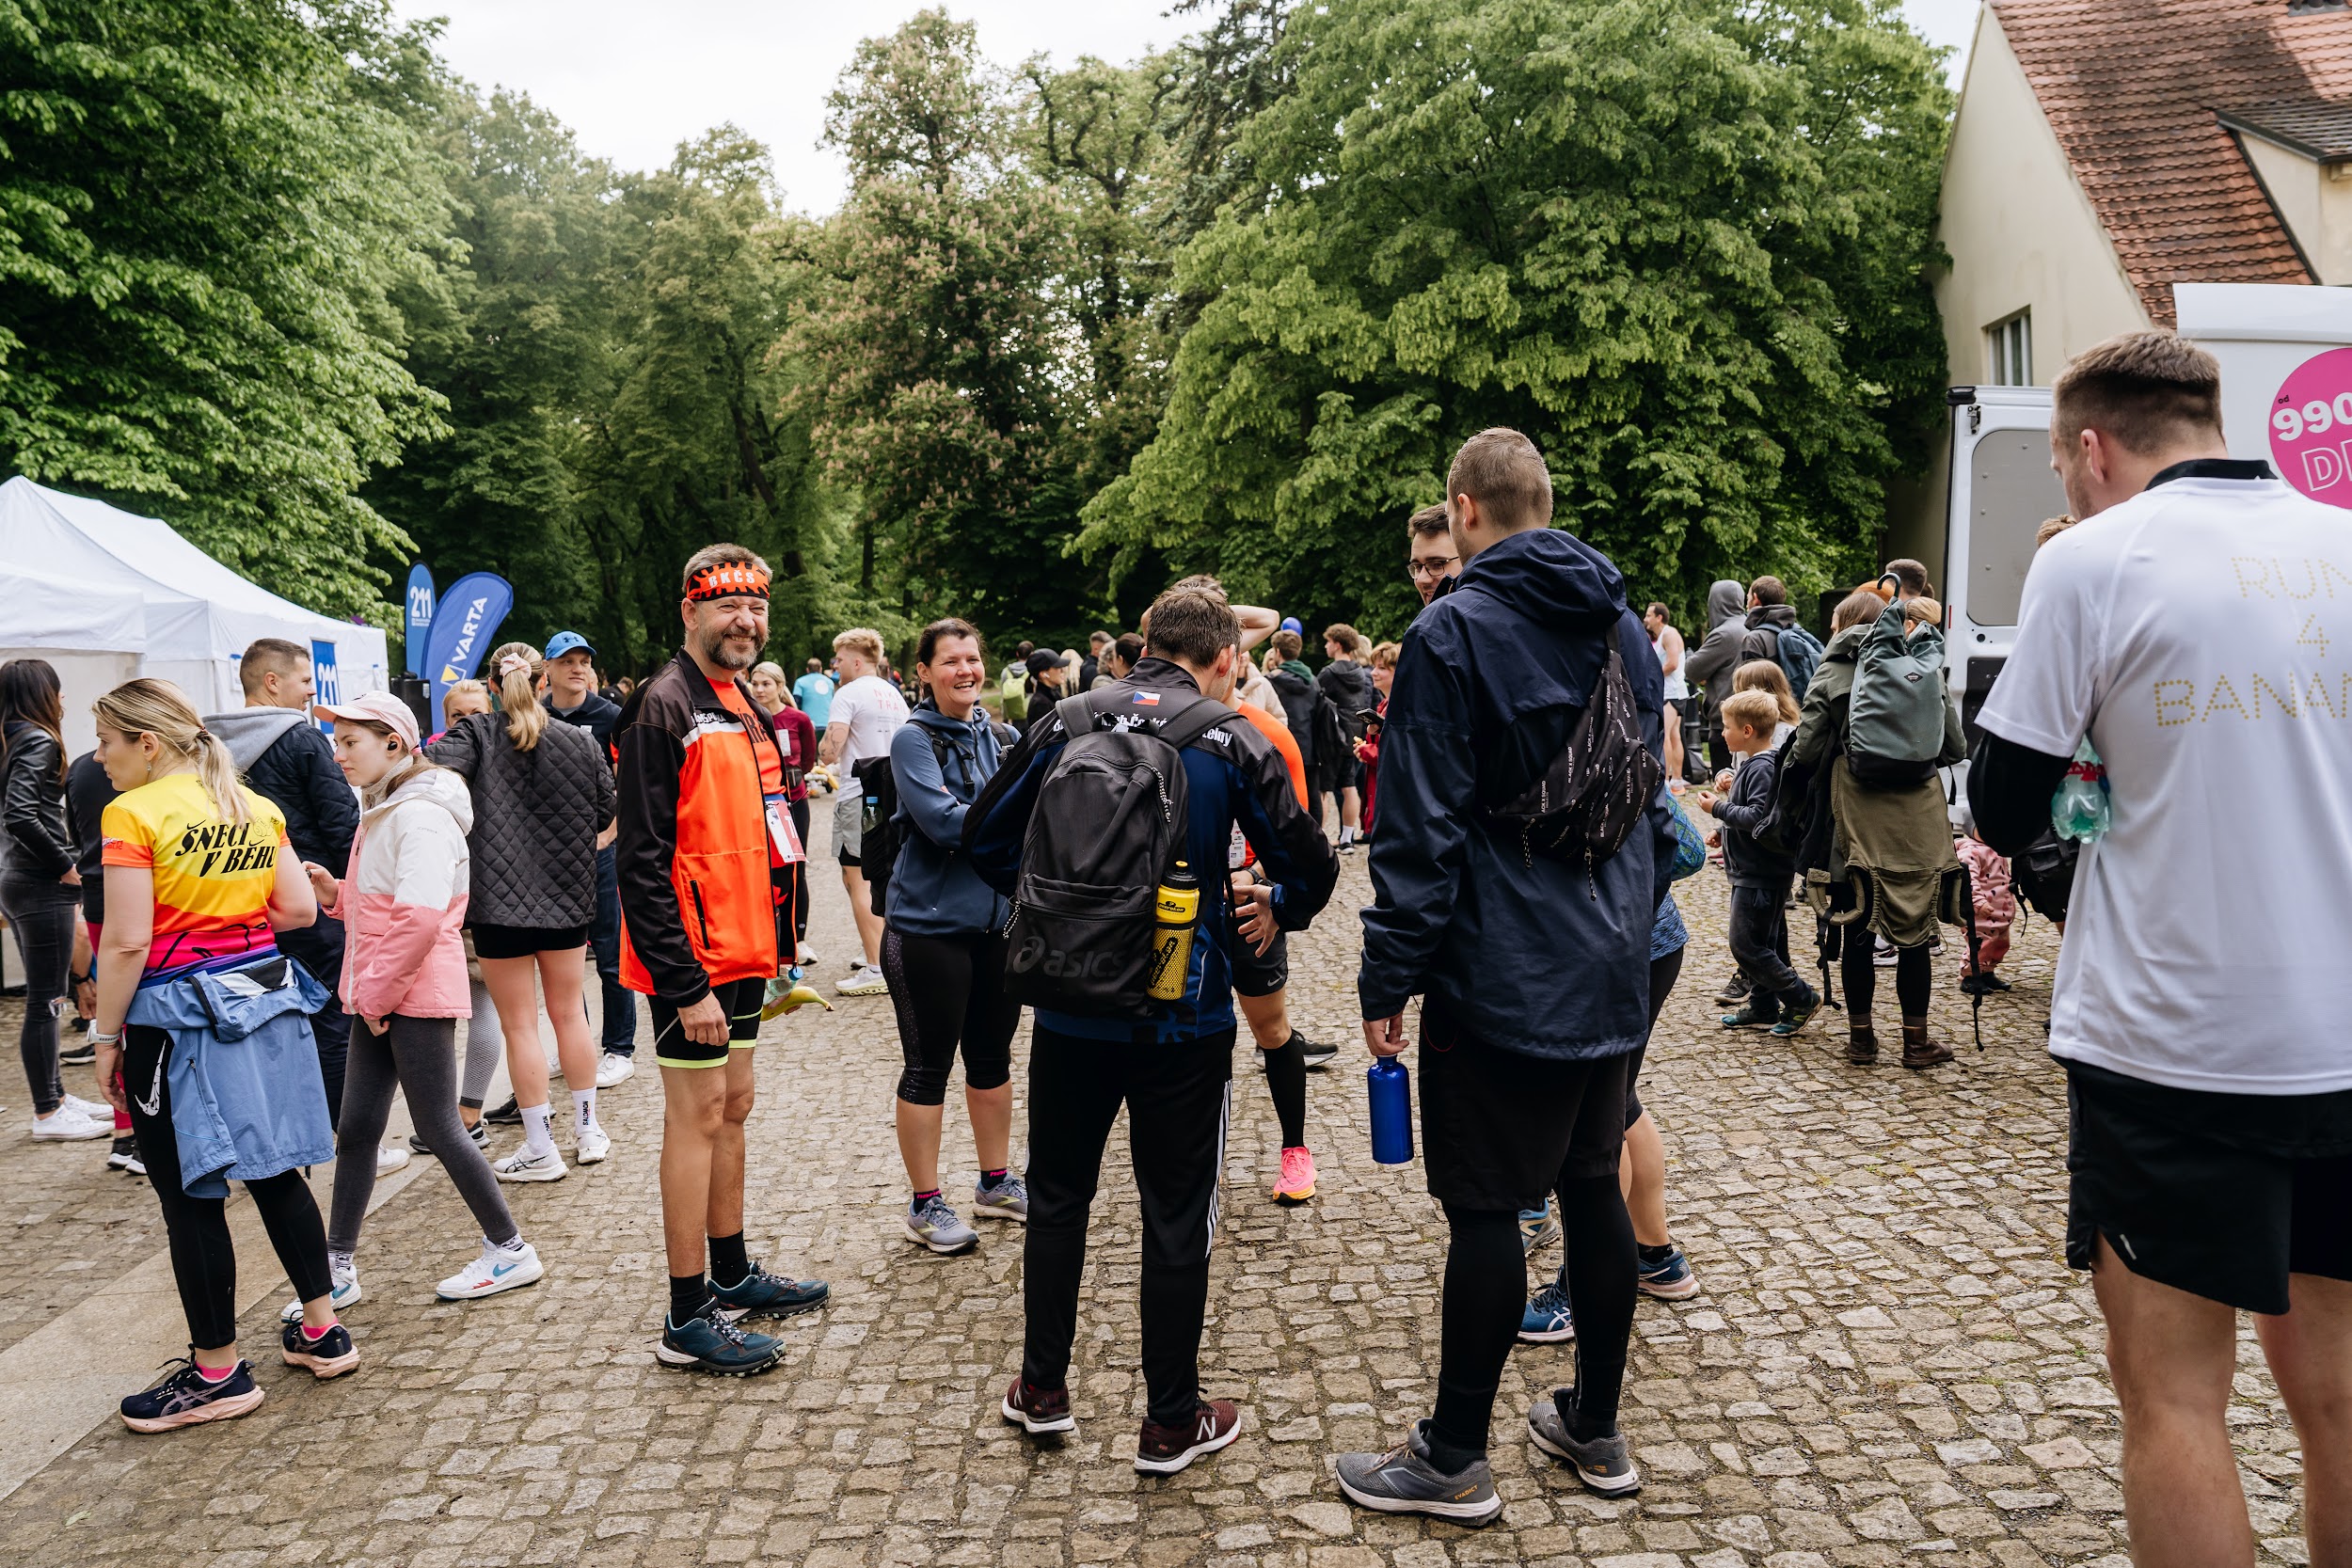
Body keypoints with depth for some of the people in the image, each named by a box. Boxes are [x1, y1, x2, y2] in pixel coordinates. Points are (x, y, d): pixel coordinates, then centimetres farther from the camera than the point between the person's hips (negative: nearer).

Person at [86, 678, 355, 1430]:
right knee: (276, 1170, 16)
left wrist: (106, 1036, -6)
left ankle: (217, 1373, 15)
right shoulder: (257, 809, 6)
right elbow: (298, 908, 6)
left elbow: (126, 944, -15)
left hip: (177, 1019, -6)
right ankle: (322, 1331, 24)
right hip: (263, 1000, 7)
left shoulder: (133, 814, -12)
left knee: (191, 1196, 4)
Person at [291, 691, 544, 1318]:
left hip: (417, 994, -9)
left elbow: (420, 916, -24)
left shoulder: (421, 814, -16)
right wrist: (333, 891, 6)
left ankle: (509, 1251, 11)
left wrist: (381, 994, -18)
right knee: (357, 1127, 11)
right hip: (378, 997, 9)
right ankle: (338, 1269, 20)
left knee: (438, 1127, -2)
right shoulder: (380, 810, 16)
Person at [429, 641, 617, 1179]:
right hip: (568, 897, 3)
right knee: (569, 1013, 17)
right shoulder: (580, 742, 0)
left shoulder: (476, 733, -6)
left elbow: (440, 773, -27)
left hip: (500, 898, -3)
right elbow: (605, 817, 8)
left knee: (519, 1024, 6)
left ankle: (541, 1151, 11)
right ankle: (588, 1132, 25)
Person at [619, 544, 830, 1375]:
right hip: (690, 961, -9)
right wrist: (686, 983, -22)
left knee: (731, 1109, 17)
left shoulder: (744, 706, 14)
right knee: (698, 1117, -2)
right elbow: (643, 862, -20)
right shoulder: (664, 707, -15)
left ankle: (731, 1275, 31)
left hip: (738, 952, 9)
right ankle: (688, 1320, 8)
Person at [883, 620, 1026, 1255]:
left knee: (992, 1056, 17)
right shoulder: (913, 738, -10)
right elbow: (943, 821, -22)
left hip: (997, 920, 7)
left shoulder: (994, 735, 9)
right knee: (929, 1066, 3)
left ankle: (995, 1182, 32)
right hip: (931, 924, -6)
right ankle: (926, 1204, 15)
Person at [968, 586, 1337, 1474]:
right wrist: (1278, 911, 13)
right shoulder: (1232, 742, -7)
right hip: (1183, 1019, -3)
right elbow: (1310, 867, -8)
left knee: (1057, 1198, 19)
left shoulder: (1065, 725, 1)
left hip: (1070, 1010, 3)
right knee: (1176, 1217, 9)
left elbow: (984, 839, 5)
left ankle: (1043, 1391, 32)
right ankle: (1171, 1424, 20)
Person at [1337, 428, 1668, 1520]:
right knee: (1593, 1190, 16)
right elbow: (1652, 804, 17)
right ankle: (1595, 1428, 29)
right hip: (1608, 976, 8)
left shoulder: (1455, 631, -13)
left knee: (1485, 1211, 1)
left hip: (1498, 980, -7)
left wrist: (1387, 979, -11)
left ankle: (1454, 1459, 14)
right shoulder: (1622, 627, 11)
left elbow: (1421, 828, -16)